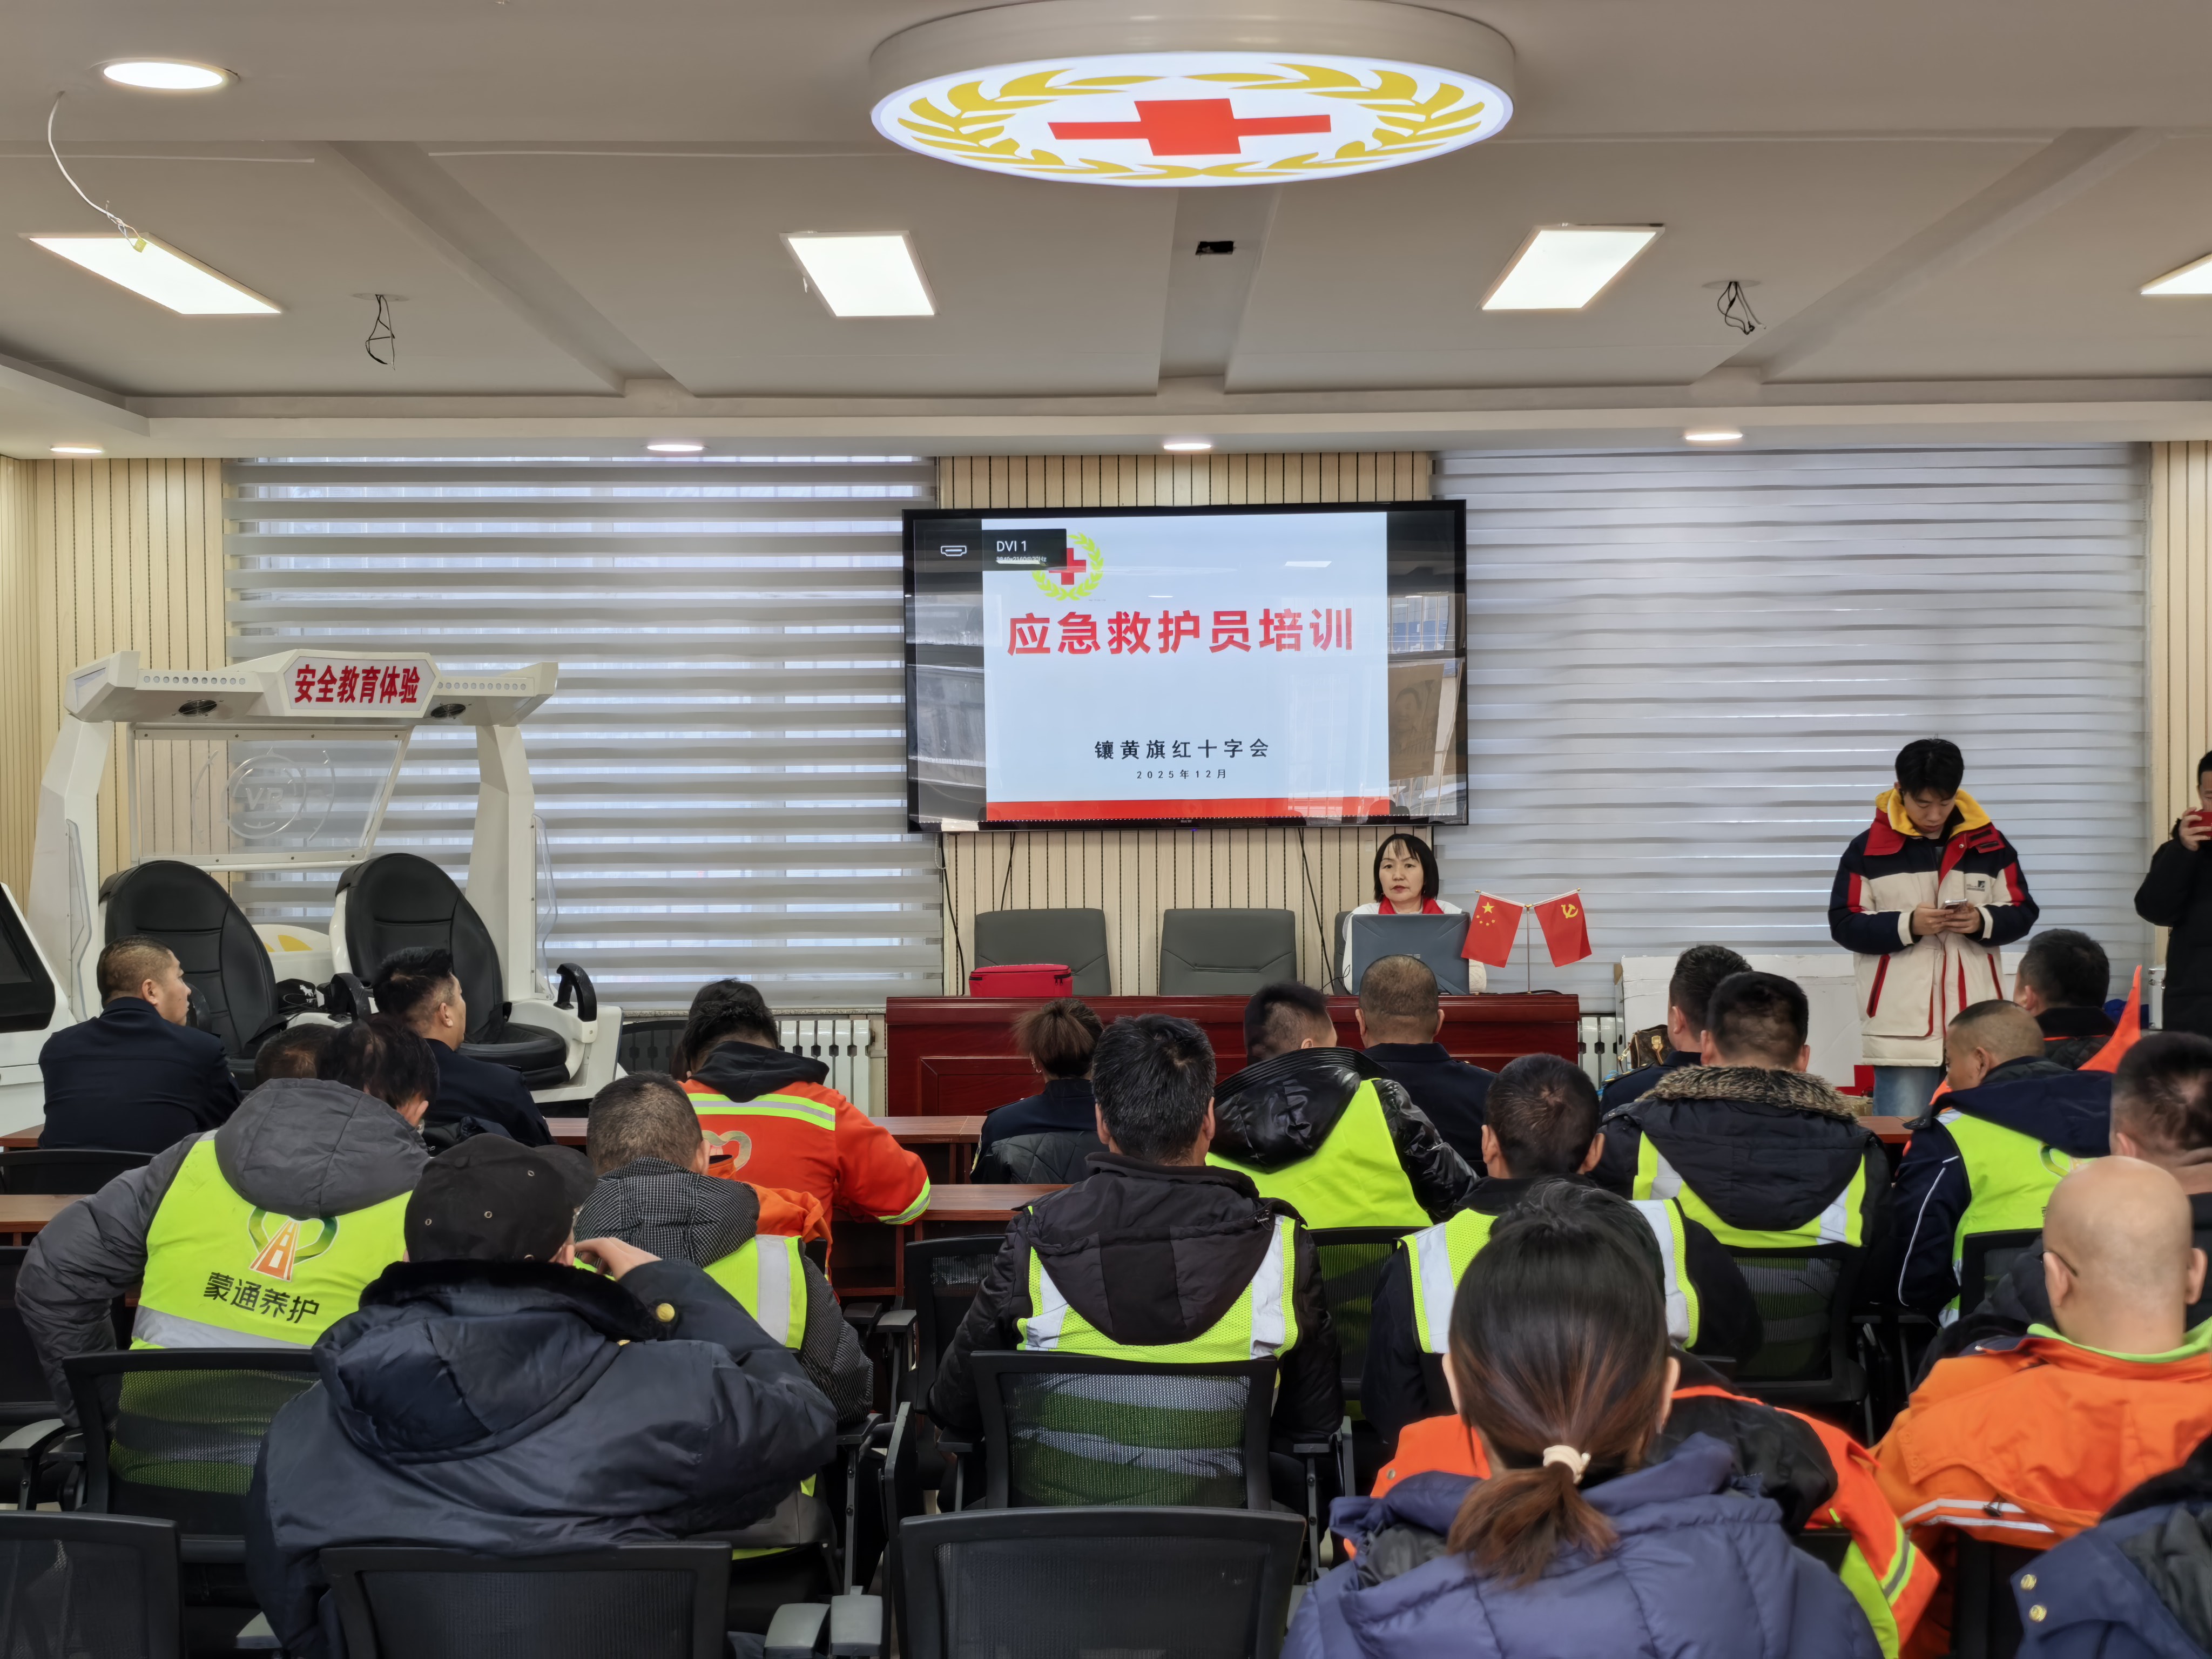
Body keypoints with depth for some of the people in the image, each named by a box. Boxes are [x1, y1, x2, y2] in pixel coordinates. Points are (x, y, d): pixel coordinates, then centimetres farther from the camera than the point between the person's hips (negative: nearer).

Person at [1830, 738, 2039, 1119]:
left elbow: (2022, 913, 11)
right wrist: (1907, 925, -15)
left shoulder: (1989, 843, 8)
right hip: (1901, 1027, -2)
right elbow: (1844, 925, 0)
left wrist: (1982, 922, -10)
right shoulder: (1868, 849, 1)